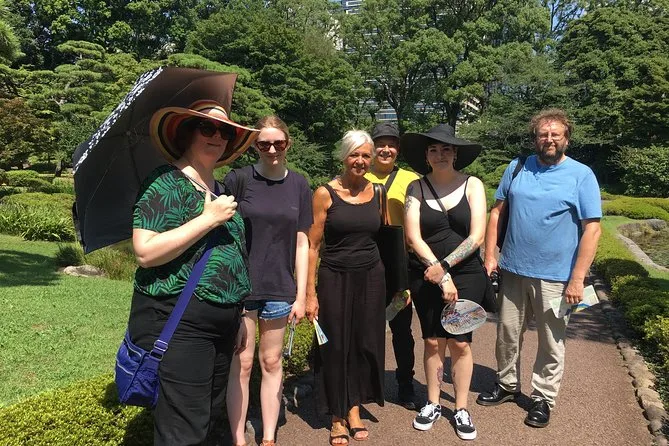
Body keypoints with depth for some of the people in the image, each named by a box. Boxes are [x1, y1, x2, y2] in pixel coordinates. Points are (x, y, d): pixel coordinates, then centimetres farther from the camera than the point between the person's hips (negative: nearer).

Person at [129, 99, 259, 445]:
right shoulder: (165, 183, -9)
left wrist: (236, 319, 23)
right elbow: (145, 253, -22)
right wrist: (209, 219, -20)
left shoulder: (219, 190, 15)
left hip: (221, 322, 8)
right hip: (177, 322, -8)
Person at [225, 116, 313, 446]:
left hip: (279, 289, 3)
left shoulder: (298, 185, 4)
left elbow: (301, 242, 5)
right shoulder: (238, 179, -5)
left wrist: (301, 294, 2)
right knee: (241, 364, 4)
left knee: (272, 362, 13)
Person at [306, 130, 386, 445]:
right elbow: (312, 246, -6)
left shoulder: (376, 191, 4)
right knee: (335, 346, 6)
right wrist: (310, 293, -10)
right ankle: (337, 417, 24)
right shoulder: (325, 193, -7)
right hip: (335, 277, -3)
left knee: (366, 343, 10)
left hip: (371, 276, 3)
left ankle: (354, 409, 29)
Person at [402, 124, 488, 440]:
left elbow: (477, 236, -8)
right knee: (432, 341, 9)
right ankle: (432, 404, 27)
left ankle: (461, 409, 21)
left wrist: (445, 265, -15)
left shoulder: (472, 185, -2)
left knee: (460, 343, 4)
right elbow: (413, 236, -8)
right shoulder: (416, 188, -1)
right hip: (425, 277, 1)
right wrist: (442, 277, -14)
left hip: (466, 275, -1)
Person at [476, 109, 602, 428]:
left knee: (551, 343, 10)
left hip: (555, 277, -3)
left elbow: (592, 229, -9)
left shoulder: (581, 175, -6)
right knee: (507, 334, 16)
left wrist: (577, 279, -13)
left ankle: (543, 398, 28)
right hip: (512, 270, 3)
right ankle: (507, 385, 36)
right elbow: (497, 211, 7)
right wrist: (489, 256, 0)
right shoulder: (516, 168, 4)